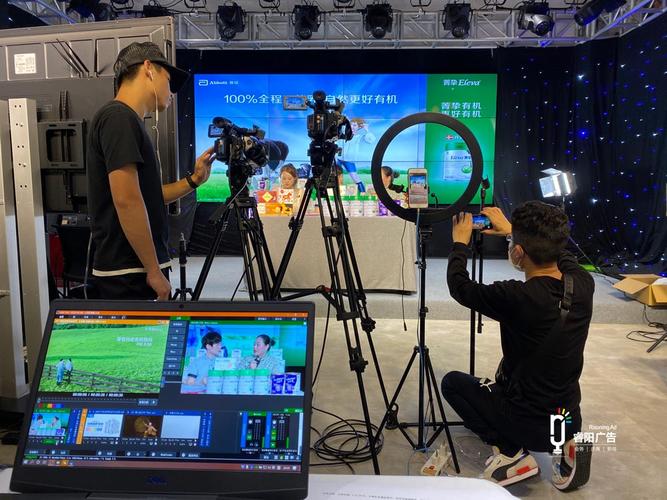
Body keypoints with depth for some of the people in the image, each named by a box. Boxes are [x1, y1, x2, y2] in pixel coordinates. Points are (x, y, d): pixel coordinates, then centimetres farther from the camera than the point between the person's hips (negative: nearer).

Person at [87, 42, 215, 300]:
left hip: (138, 270, 9)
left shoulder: (128, 120, 17)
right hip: (129, 275, -9)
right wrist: (154, 270, -18)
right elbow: (126, 201, -21)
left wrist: (194, 180, 13)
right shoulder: (119, 117, -13)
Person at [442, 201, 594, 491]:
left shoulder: (517, 298, -29)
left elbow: (459, 287, -10)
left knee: (452, 382, 15)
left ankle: (512, 454, 5)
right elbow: (558, 252, 12)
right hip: (570, 419, 6)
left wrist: (460, 243, 6)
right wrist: (513, 230, 20)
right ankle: (565, 445, 16)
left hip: (528, 425, -5)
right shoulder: (583, 284, -12)